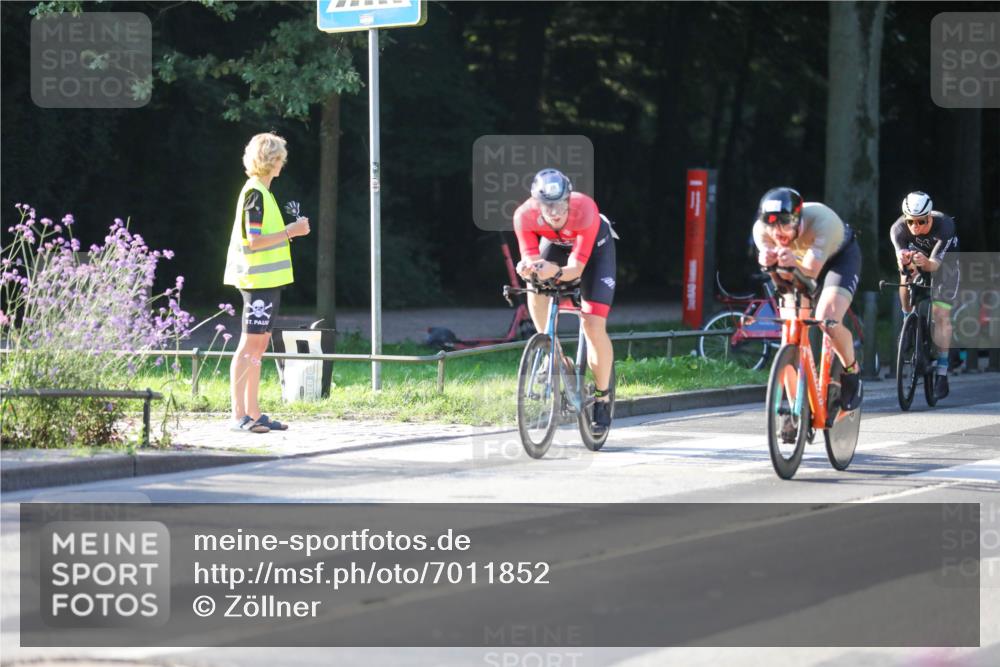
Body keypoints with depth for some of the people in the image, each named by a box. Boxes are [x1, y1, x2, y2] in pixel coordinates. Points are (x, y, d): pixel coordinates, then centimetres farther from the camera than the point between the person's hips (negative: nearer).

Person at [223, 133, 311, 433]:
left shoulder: (260, 192, 17)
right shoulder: (256, 193, -13)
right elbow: (254, 240, -19)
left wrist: (289, 231, 15)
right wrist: (290, 232, -15)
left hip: (267, 280, 10)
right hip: (258, 279, -10)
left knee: (258, 345, 11)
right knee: (249, 344, -10)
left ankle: (253, 413, 14)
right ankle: (239, 415, -10)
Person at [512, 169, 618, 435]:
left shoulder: (584, 210, -40)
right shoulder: (525, 215, -33)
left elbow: (576, 268, -38)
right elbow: (531, 258, -28)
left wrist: (556, 272, -59)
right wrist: (528, 267, -52)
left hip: (594, 245, -3)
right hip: (556, 243, 3)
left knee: (593, 326, -14)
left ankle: (602, 398, 4)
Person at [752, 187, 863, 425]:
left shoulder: (820, 220, -40)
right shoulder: (761, 229, -29)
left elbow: (811, 270, -45)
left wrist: (794, 262, -67)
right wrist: (766, 259, -64)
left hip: (840, 256, -4)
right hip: (798, 262, 4)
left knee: (827, 321, -28)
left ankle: (851, 372, 1)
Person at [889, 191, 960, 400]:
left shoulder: (944, 226, -37)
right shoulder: (898, 229, -30)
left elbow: (935, 263, -41)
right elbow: (901, 257, -38)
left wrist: (925, 263, -63)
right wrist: (902, 261, -62)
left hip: (944, 261, -4)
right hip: (916, 259, 4)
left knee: (941, 314, -15)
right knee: (906, 277, -27)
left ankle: (942, 373, -15)